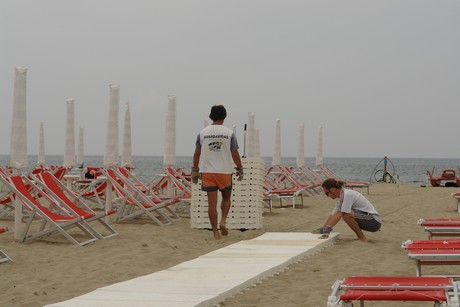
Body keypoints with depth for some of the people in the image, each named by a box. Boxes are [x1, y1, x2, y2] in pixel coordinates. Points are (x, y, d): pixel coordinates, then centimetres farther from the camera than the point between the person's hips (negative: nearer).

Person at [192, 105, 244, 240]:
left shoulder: (203, 132, 4)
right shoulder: (229, 133, -1)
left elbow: (197, 153, 7)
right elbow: (235, 154, -2)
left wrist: (195, 171, 14)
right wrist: (240, 169, 8)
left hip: (207, 171, 1)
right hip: (224, 171, -1)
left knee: (212, 203, 2)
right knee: (226, 197, 19)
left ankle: (215, 232, 3)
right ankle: (223, 221, -3)